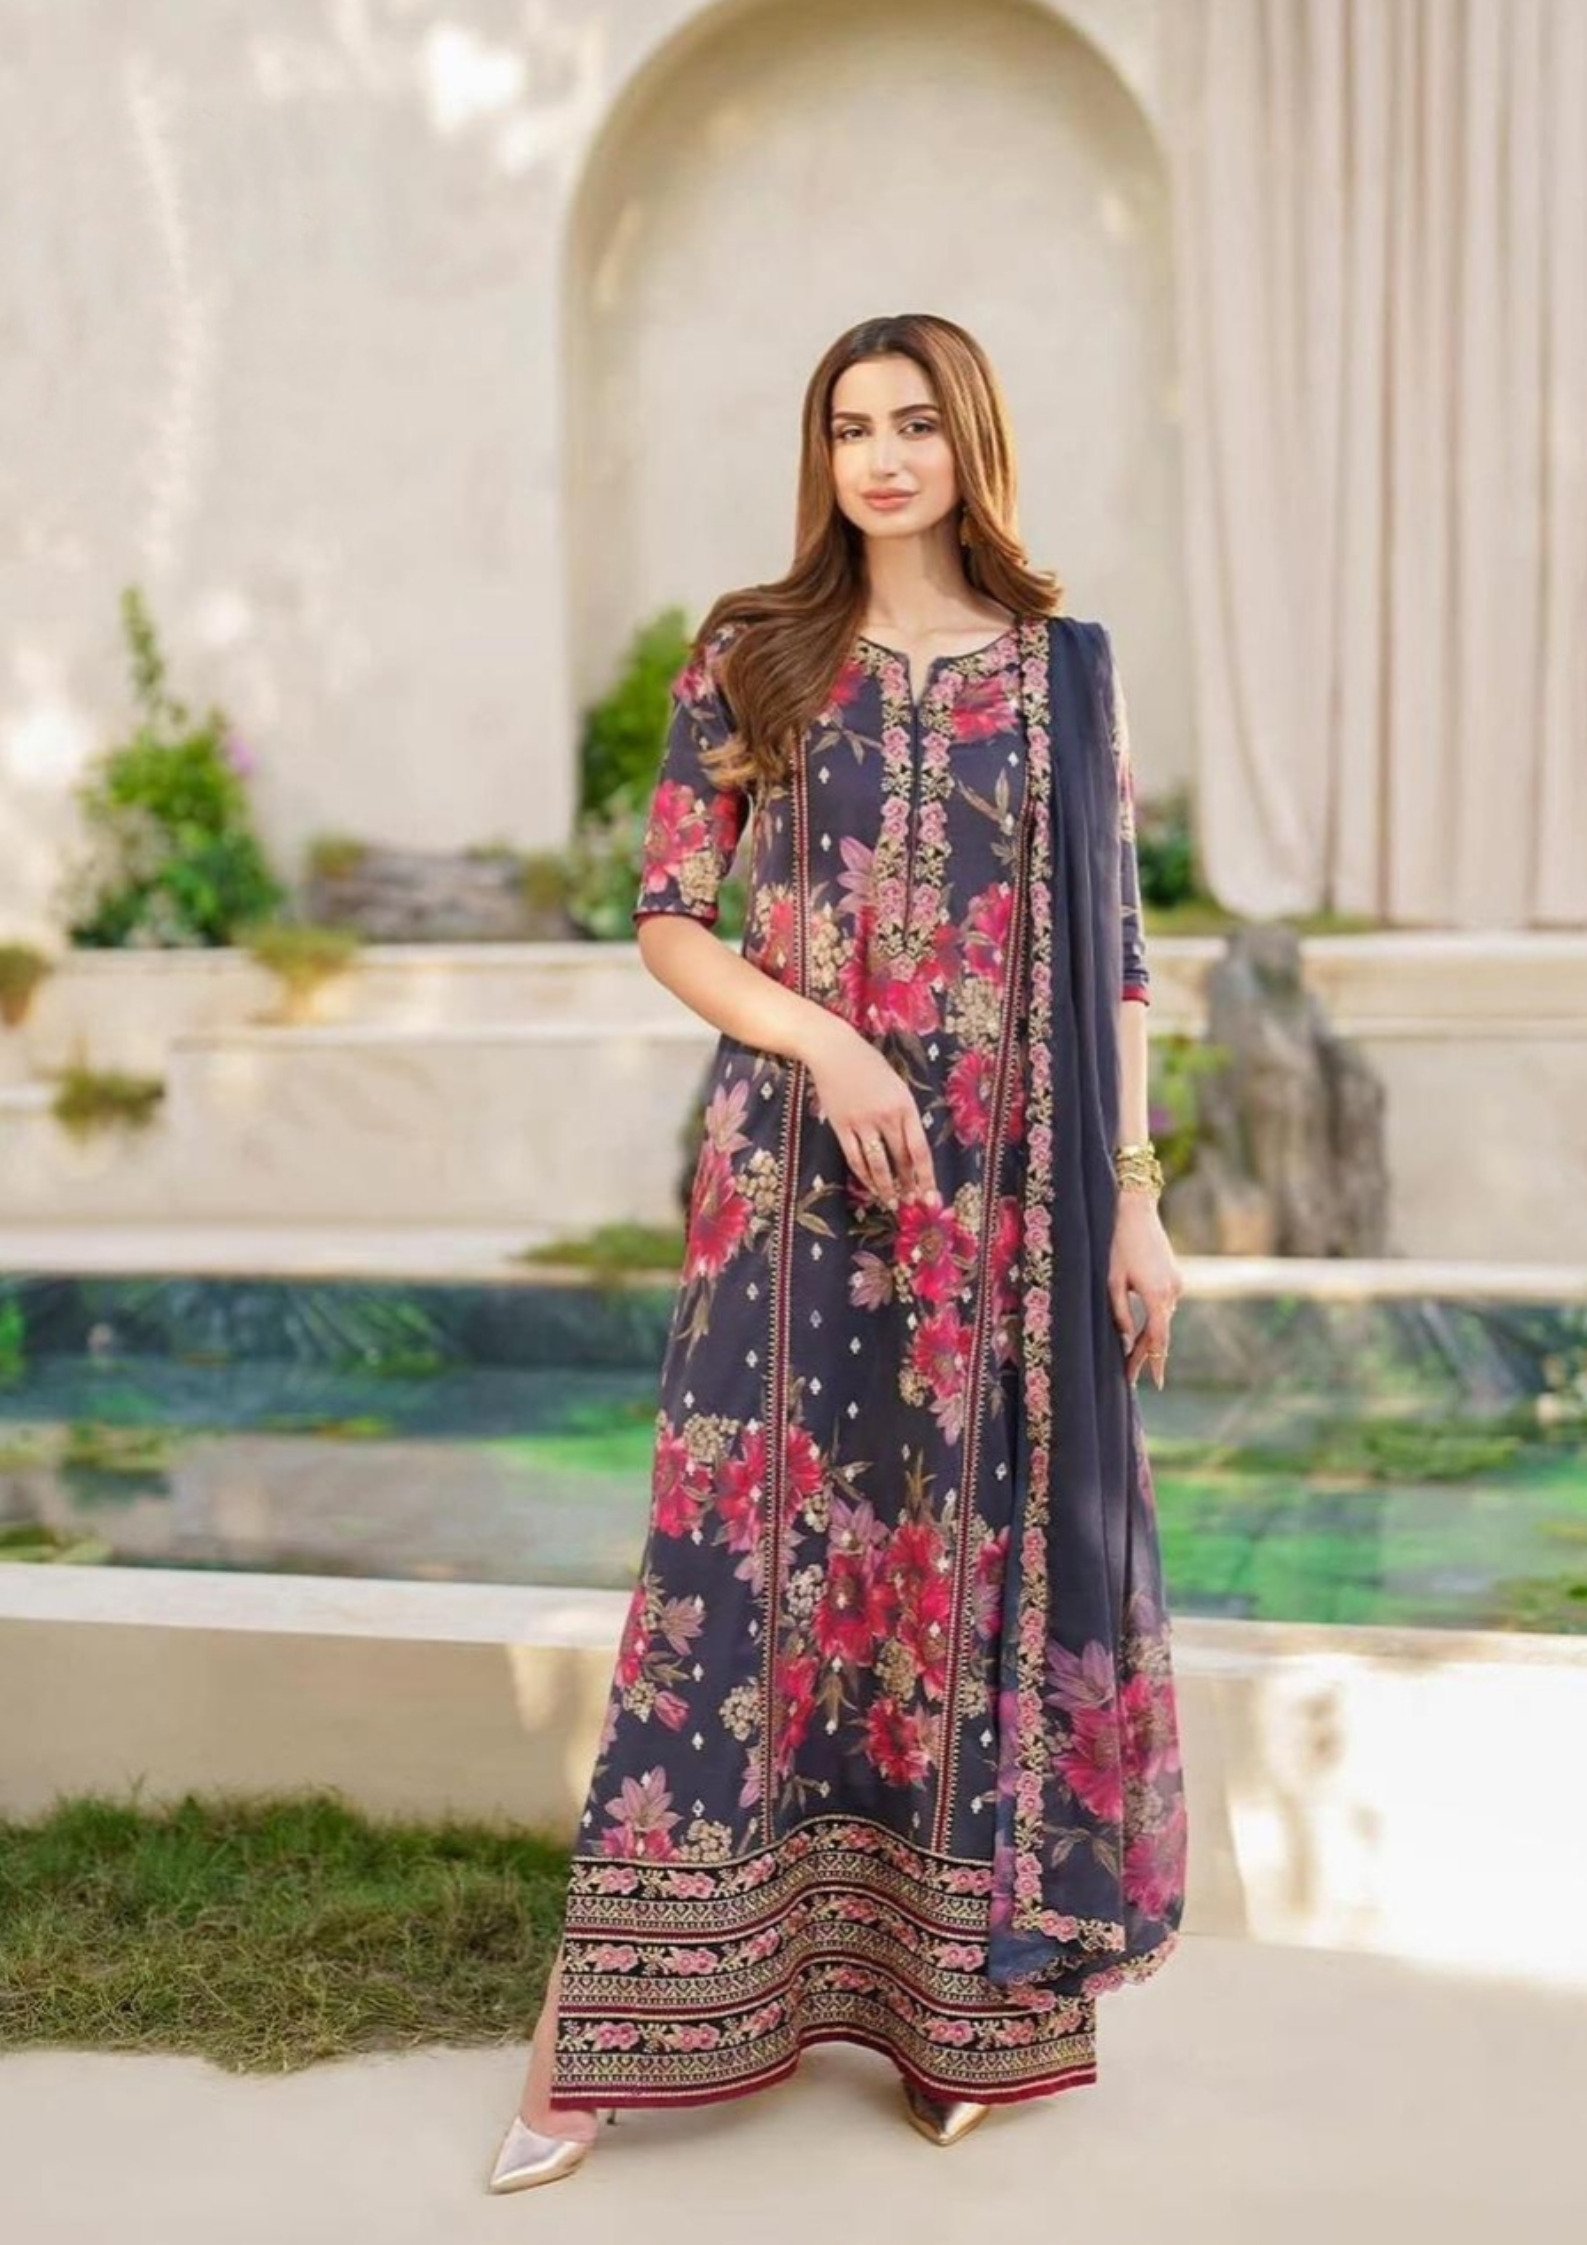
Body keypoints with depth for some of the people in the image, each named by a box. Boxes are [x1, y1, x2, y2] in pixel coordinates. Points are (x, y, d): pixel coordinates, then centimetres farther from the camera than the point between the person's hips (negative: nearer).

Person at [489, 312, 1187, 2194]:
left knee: (983, 1541, 6)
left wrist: (1133, 1195, 1)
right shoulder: (753, 655, 4)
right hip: (798, 1162, -1)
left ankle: (959, 1986, 23)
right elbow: (666, 916, 1)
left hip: (1005, 1184, 2)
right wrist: (828, 1042, -14)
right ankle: (603, 2025, 8)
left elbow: (1112, 953, 6)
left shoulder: (1064, 668, 7)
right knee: (747, 1528, -3)